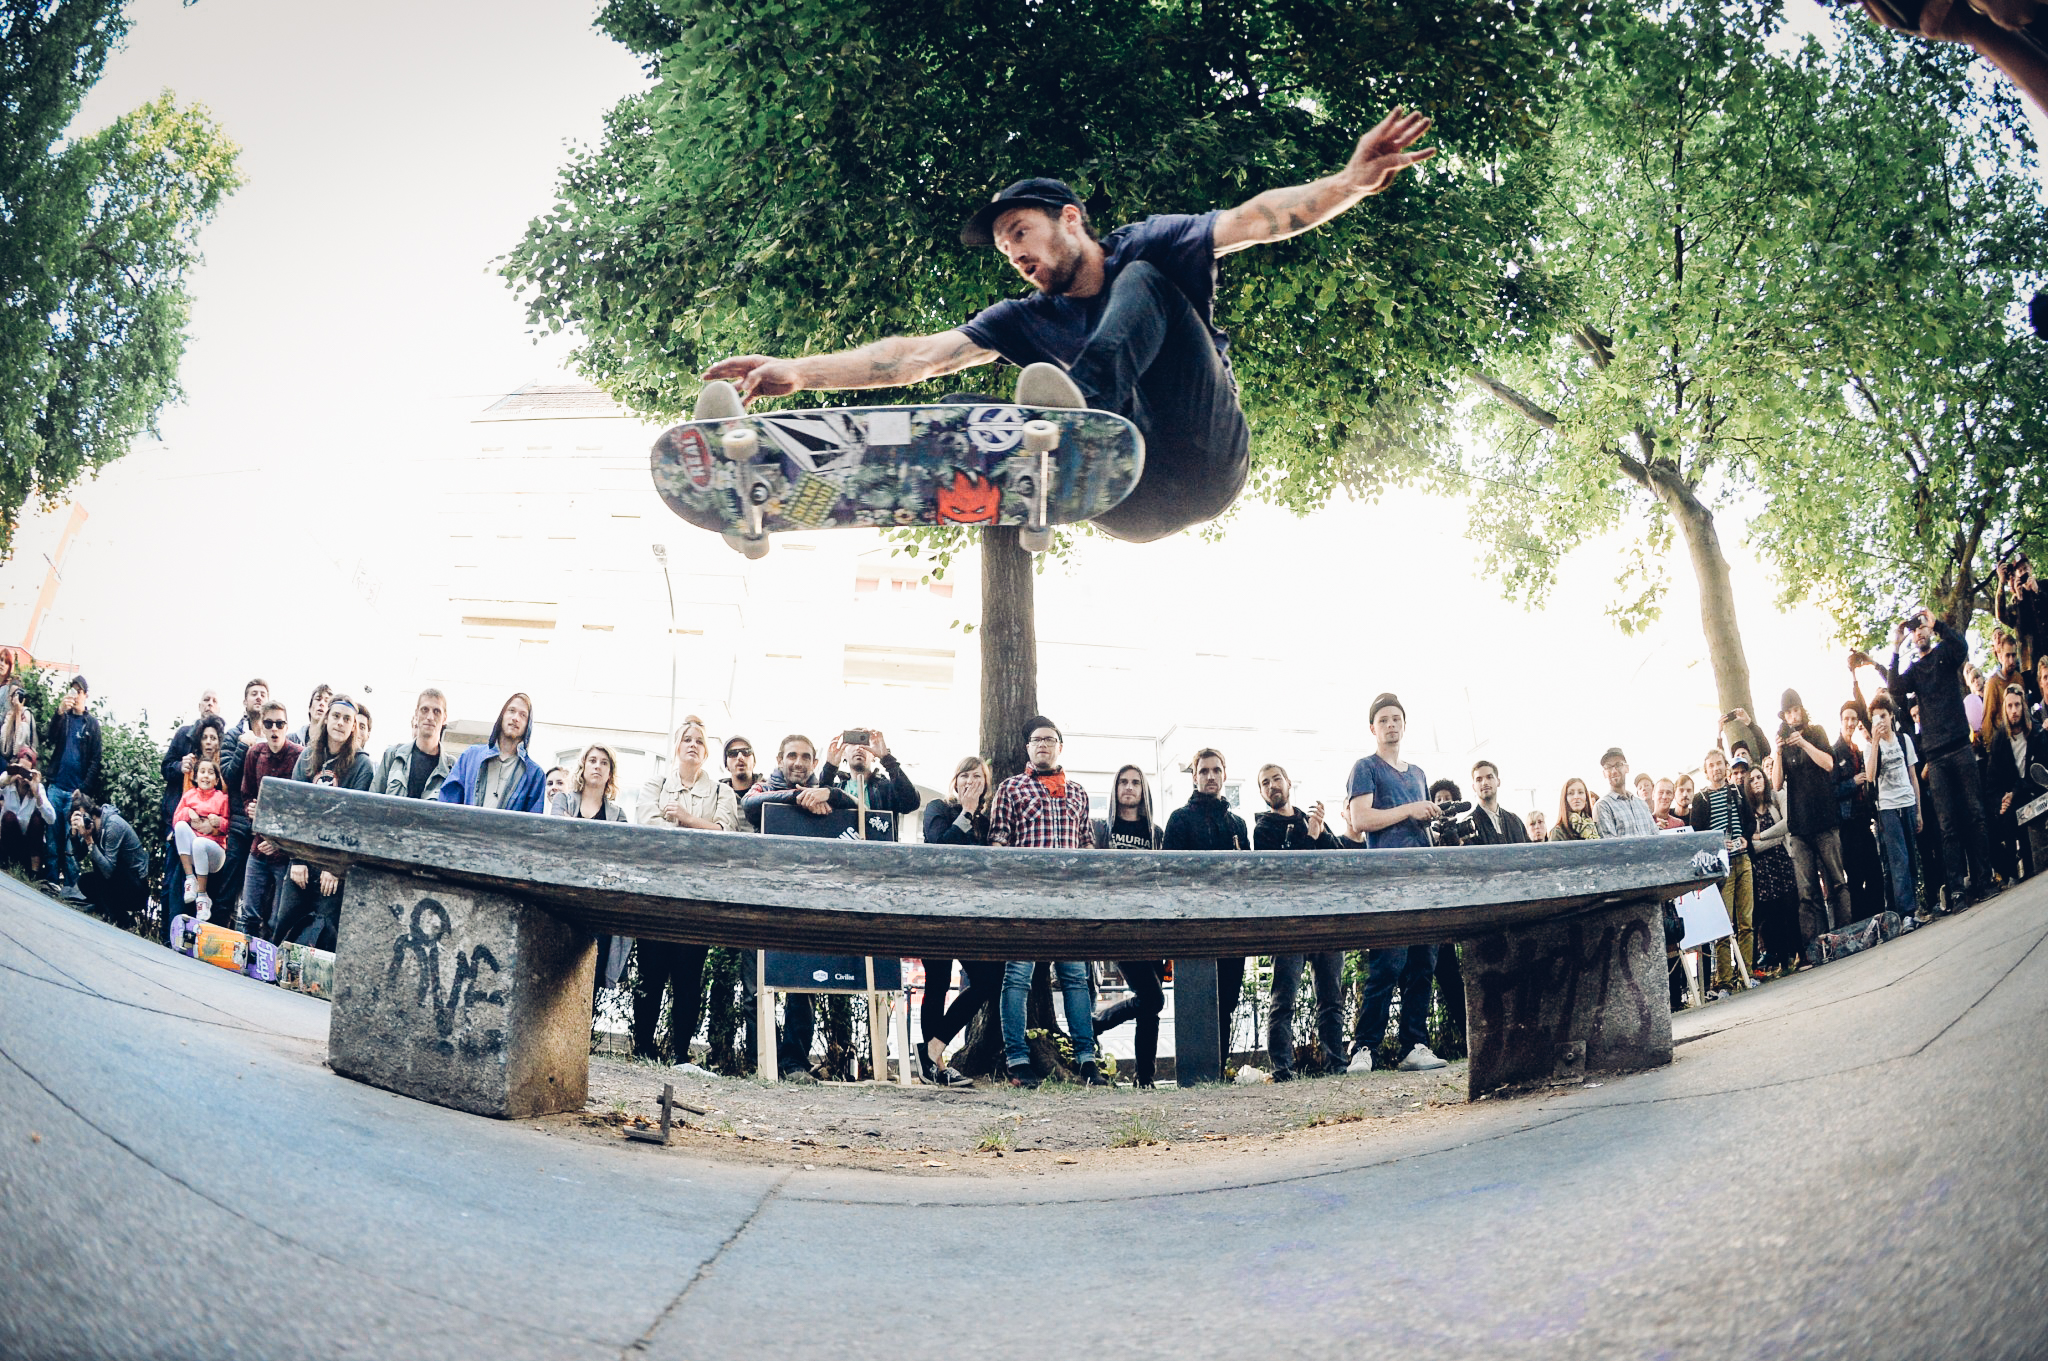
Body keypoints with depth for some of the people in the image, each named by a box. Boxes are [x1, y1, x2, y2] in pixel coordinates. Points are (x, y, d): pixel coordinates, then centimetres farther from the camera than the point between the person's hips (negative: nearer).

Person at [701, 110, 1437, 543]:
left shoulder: (1143, 248, 10)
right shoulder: (1027, 321, 20)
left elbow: (1254, 218, -5)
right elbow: (917, 355, 10)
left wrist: (1348, 184, -23)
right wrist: (800, 371, -1)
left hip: (1201, 461, -3)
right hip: (1133, 507, 3)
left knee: (1144, 281, -17)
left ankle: (1083, 401, -48)